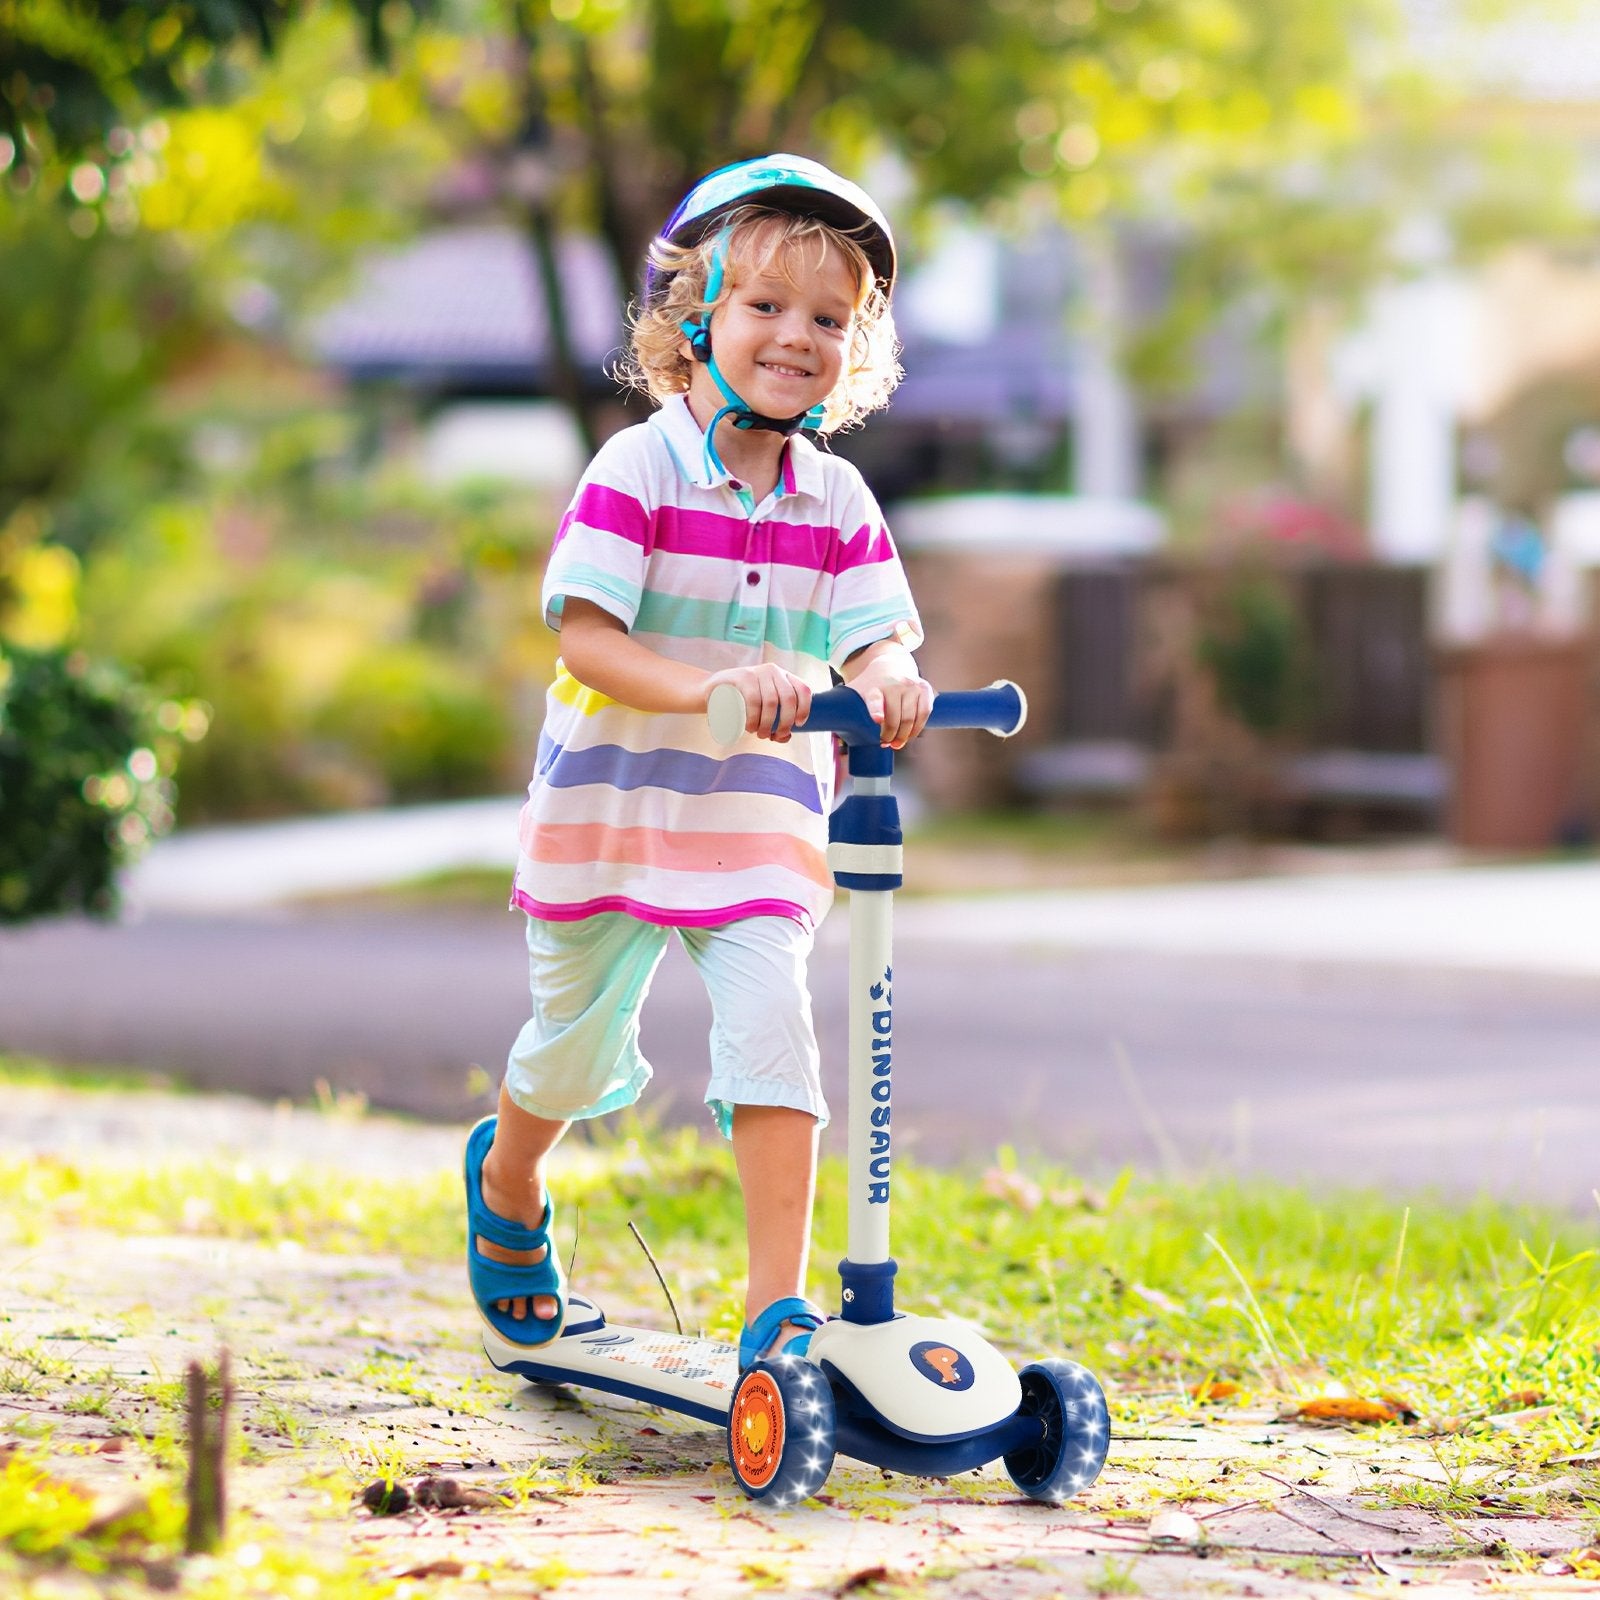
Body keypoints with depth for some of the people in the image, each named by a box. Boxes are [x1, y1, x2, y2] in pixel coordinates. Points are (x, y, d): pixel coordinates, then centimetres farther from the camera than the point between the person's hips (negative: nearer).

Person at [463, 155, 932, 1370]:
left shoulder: (838, 501, 0)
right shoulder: (638, 471, -14)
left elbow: (875, 638, -7)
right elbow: (585, 637, -21)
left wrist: (886, 680, -33)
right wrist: (706, 687, -38)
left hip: (762, 818, 2)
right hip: (612, 804, -2)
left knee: (771, 1024, -16)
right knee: (578, 1043, 14)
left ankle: (780, 1304, -12)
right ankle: (507, 1181, 48)